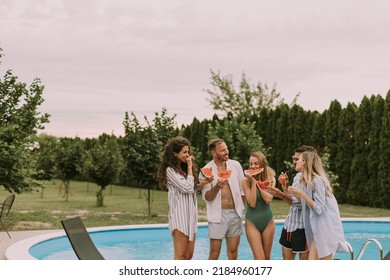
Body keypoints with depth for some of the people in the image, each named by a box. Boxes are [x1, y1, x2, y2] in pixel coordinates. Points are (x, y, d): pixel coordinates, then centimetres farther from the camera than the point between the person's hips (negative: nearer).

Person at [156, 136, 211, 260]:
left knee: (189, 255, 7)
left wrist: (203, 183, 2)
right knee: (180, 256, -8)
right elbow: (188, 188, -16)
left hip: (190, 215, 8)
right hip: (179, 215, -8)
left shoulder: (183, 169, 15)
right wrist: (189, 167, -8)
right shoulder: (170, 170, -10)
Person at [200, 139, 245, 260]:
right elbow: (206, 197, -7)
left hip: (235, 214, 3)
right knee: (214, 253, -1)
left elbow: (242, 189, 11)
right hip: (218, 215, -3)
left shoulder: (235, 165, 4)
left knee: (233, 252, 8)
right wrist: (217, 187, -23)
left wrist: (241, 208, 6)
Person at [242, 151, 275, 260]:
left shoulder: (270, 179, -1)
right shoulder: (246, 181, -8)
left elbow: (268, 199, -16)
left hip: (268, 221, 3)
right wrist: (253, 182, -18)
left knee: (267, 258, 12)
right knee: (259, 259, -10)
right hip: (252, 222, -3)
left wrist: (258, 183, -14)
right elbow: (252, 203, -17)